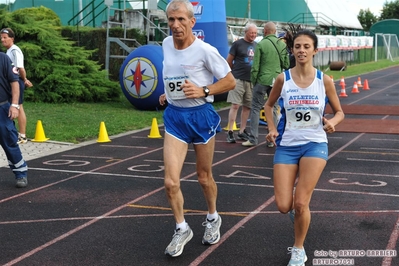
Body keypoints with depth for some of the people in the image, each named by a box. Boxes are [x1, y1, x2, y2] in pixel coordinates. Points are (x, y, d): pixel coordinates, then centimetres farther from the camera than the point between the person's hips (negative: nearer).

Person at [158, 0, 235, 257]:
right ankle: (182, 229, 16)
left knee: (204, 176, 14)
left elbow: (230, 81, -11)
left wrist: (203, 91, -24)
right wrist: (169, 93, 10)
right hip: (174, 116, 4)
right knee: (171, 182, -6)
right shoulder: (166, 44, 1)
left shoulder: (205, 50, -16)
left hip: (200, 115, -4)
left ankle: (213, 219, 40)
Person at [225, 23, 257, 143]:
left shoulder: (256, 46, 13)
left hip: (252, 80, 6)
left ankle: (242, 131, 19)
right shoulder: (237, 44, -3)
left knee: (247, 106, 9)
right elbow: (228, 61, 0)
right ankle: (230, 132, -6)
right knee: (235, 105, -8)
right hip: (238, 79, -5)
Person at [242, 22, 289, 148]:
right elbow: (286, 64, 7)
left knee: (255, 108, 4)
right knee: (274, 109, 10)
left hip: (262, 80, -4)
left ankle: (253, 139, 2)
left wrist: (253, 81, 2)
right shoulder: (283, 44, 5)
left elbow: (255, 66, -8)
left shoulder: (261, 44, -7)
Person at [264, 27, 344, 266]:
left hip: (315, 145, -1)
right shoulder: (283, 79, -4)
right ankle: (297, 207, 36)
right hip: (286, 146, 1)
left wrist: (332, 122, -17)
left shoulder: (324, 80, -5)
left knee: (300, 204, -9)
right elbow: (269, 105, 13)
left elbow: (339, 112, 5)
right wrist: (272, 128, -2)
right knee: (284, 206, -5)